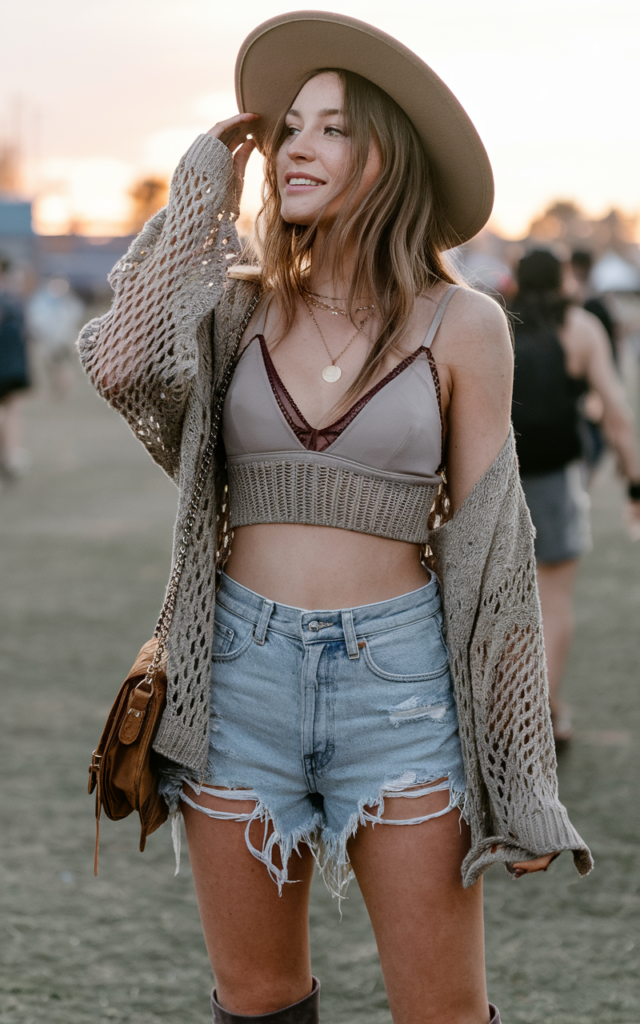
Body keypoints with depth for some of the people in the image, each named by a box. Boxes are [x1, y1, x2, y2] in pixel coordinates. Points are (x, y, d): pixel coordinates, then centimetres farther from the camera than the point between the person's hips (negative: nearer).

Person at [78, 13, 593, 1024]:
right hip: (240, 673, 2)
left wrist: (519, 772, -3)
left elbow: (487, 545, 0)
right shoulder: (238, 303, 5)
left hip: (399, 677, -2)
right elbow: (123, 364, -16)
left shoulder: (462, 325, -1)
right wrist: (202, 189, -4)